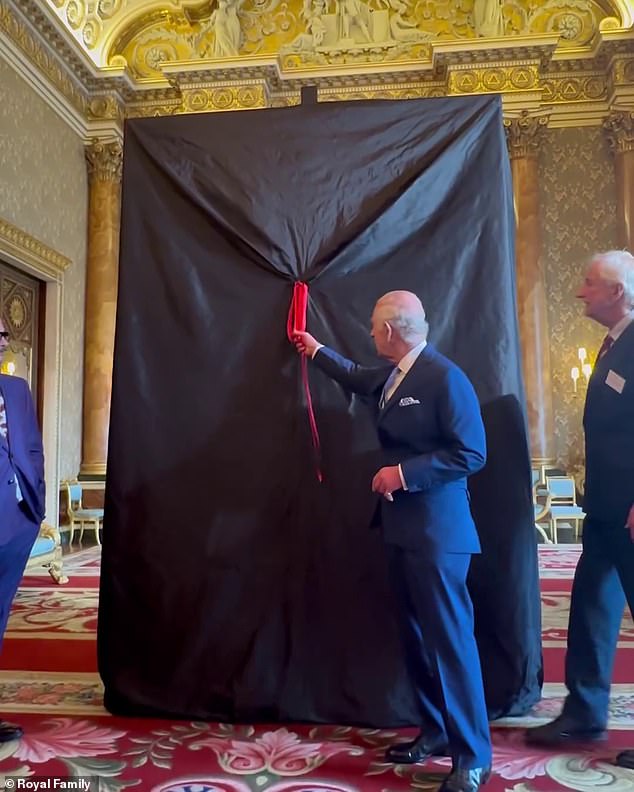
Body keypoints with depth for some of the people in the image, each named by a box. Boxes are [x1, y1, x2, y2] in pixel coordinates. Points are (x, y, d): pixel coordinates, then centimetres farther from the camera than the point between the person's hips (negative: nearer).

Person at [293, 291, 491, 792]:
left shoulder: (445, 378, -17)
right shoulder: (392, 374, 9)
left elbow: (471, 454, -20)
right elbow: (359, 378, 32)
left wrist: (403, 472, -20)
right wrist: (316, 351, 42)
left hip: (437, 529, -9)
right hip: (402, 526, 9)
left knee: (449, 636, -3)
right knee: (417, 634, 16)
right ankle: (436, 732, 31)